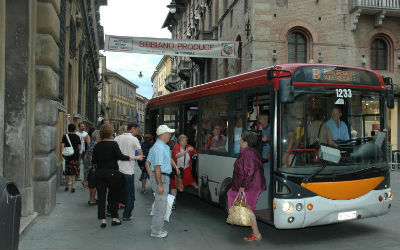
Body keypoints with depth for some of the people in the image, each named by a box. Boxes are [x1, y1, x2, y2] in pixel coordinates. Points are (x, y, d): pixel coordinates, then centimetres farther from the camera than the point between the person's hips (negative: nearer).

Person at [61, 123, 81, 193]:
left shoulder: (65, 136, -2)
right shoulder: (77, 137, 1)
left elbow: (62, 146, -11)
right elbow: (79, 147, 3)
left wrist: (62, 153, -7)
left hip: (67, 156, 0)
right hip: (75, 156, 0)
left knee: (67, 172, 12)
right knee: (73, 172, 5)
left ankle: (66, 186, 22)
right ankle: (73, 186, -8)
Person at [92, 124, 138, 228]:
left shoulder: (97, 145, 3)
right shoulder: (113, 144, -9)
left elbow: (93, 161, 4)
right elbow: (120, 157, -19)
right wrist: (135, 157, -14)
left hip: (99, 173, 3)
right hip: (112, 172, -3)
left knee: (101, 196, 6)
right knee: (114, 196, 10)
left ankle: (103, 220, 6)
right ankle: (114, 218, 16)